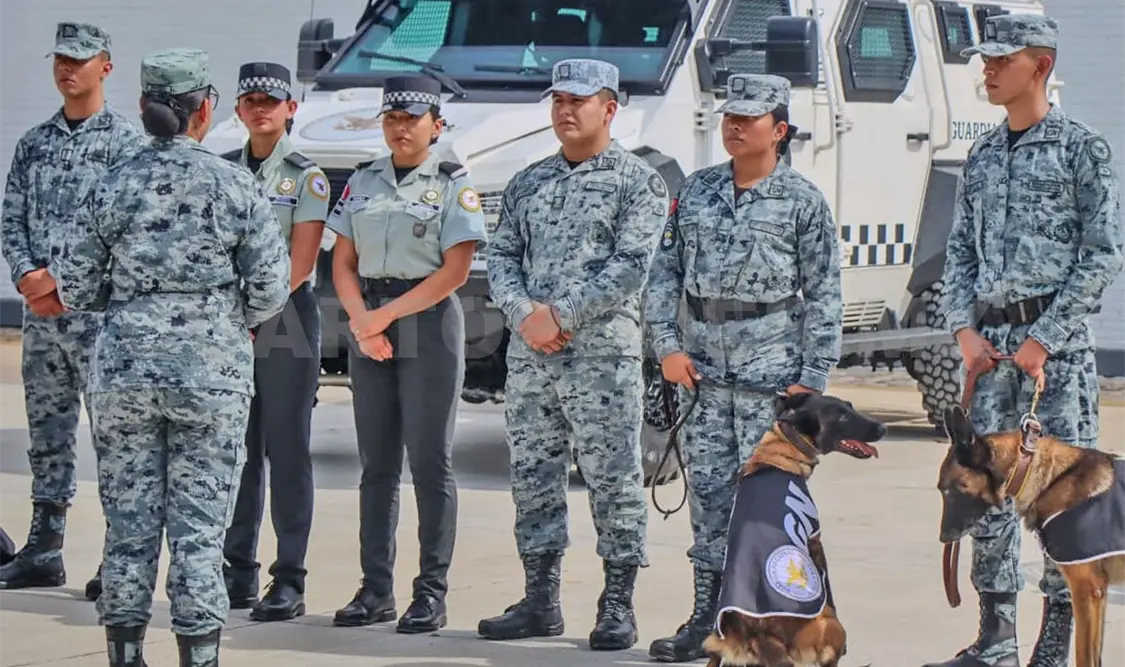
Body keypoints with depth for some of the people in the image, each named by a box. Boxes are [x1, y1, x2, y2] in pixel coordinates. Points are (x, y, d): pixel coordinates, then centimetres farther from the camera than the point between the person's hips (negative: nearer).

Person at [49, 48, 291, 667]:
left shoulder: (112, 186, -1)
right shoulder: (237, 187, -5)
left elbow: (74, 289, 2)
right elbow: (271, 290, -6)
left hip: (123, 371, 2)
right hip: (213, 373, -2)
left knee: (128, 523, 9)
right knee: (199, 528, 2)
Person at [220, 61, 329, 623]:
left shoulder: (306, 177, -1)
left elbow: (299, 264, -8)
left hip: (286, 325, -4)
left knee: (287, 453, -4)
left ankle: (289, 581, -3)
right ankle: (238, 572, 13)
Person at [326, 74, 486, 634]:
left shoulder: (452, 184, -2)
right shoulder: (363, 182, 12)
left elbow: (454, 271, -10)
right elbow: (343, 262, 9)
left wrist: (387, 315, -13)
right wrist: (361, 320, -8)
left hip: (428, 324, -5)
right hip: (368, 329, 5)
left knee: (430, 463, -4)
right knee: (377, 465, 6)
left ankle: (431, 593, -1)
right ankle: (376, 590, 10)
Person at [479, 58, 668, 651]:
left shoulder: (637, 181, 0)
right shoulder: (527, 183, 16)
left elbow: (631, 265, -10)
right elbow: (501, 257, 12)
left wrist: (561, 316, -14)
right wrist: (524, 313, -8)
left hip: (603, 354, -6)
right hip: (528, 356, 6)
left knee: (613, 480, -3)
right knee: (533, 479, 8)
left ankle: (617, 607, 1)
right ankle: (541, 602, 16)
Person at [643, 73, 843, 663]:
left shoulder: (802, 200, -1)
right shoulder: (696, 191, 12)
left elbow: (824, 297, -3)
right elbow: (664, 273, 12)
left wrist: (812, 377, -8)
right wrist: (667, 346, 1)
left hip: (771, 366, -4)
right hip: (702, 364, 4)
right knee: (708, 489, 6)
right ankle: (707, 617, 11)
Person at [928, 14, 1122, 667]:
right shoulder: (984, 155, 15)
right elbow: (961, 250, 17)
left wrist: (1045, 339, -11)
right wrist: (966, 329, 2)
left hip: (1059, 340, -6)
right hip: (991, 339, 6)